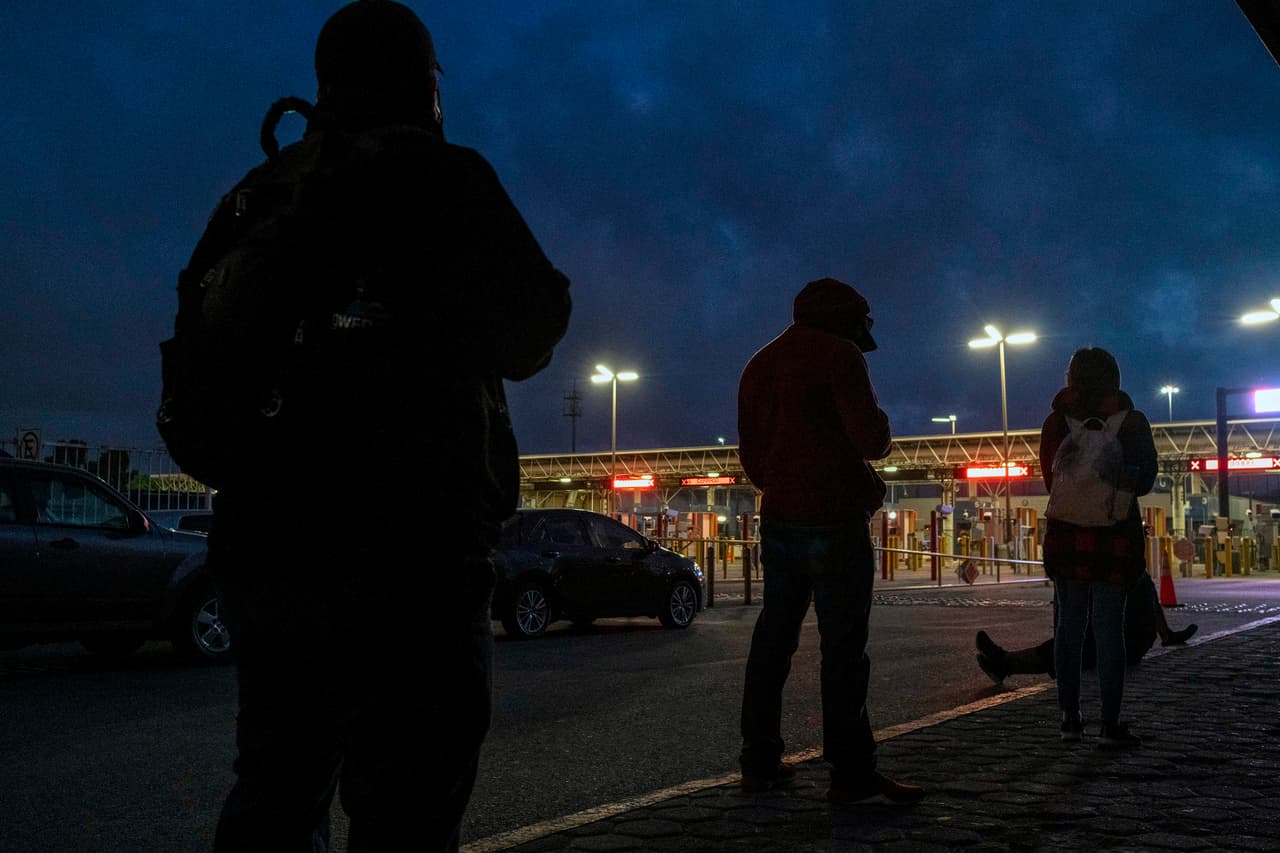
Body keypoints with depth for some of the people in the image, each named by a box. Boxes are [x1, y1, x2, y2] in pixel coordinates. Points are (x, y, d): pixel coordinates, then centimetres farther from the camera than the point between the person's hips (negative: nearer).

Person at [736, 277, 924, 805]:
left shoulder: (759, 365, 16)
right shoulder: (838, 354, -7)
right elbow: (871, 440, -16)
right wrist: (879, 424, 5)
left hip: (778, 520, 7)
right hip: (835, 522, -7)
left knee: (773, 641, 11)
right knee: (843, 647, -6)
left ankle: (760, 762, 14)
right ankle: (851, 774, -4)